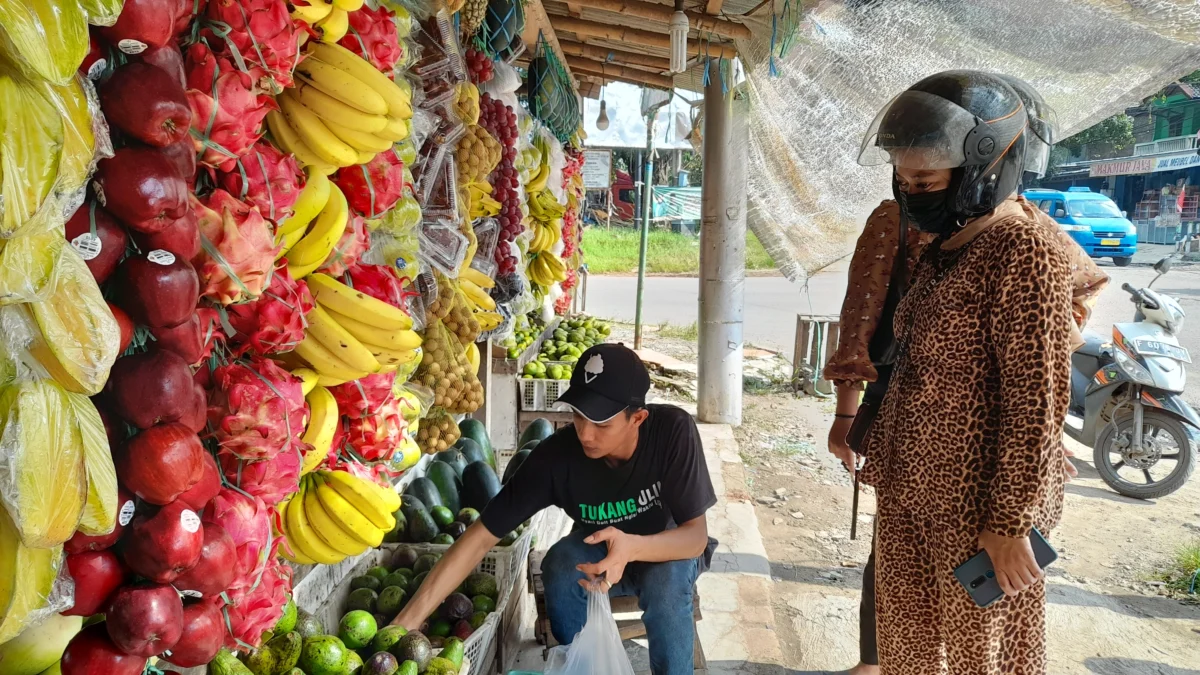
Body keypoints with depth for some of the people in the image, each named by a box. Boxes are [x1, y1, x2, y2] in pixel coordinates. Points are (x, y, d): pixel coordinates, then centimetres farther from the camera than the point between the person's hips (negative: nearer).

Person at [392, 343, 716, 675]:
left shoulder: (673, 430, -31)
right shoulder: (556, 454, -29)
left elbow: (696, 536, -28)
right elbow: (481, 536, -27)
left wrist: (632, 548, -50)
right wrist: (409, 620, -35)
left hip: (668, 549, -1)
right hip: (598, 549, 1)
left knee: (667, 579, -33)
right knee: (560, 562, -30)